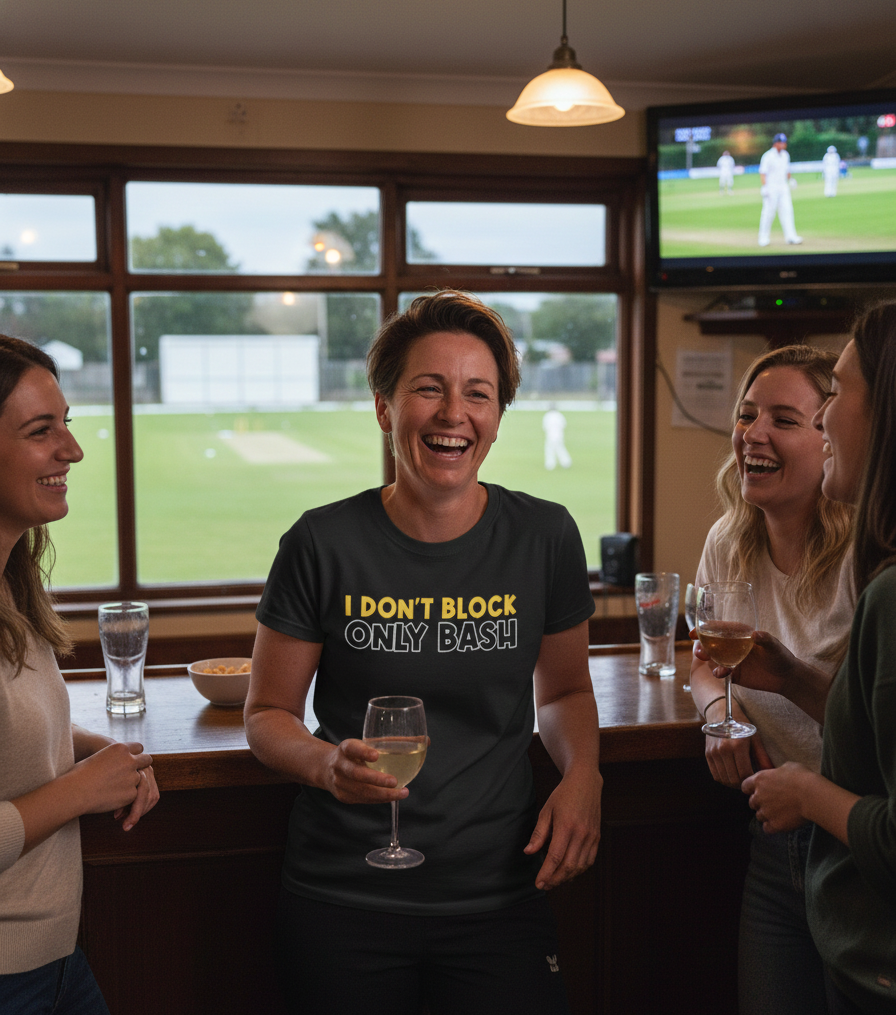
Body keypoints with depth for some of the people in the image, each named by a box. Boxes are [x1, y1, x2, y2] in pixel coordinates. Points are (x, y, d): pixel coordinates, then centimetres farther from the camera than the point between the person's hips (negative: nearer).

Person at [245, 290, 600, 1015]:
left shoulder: (545, 538, -3)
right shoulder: (324, 545, -9)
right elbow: (268, 713, 0)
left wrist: (583, 774, -7)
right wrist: (328, 763, -20)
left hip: (498, 899, 1)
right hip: (343, 904, -1)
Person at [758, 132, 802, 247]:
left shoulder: (785, 155, 13)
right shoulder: (768, 156, -9)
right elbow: (762, 173, -13)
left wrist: (790, 179, 7)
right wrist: (764, 186, -23)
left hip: (783, 187, 6)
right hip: (771, 188, -6)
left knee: (787, 210, -1)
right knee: (768, 212, -5)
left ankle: (790, 236, -4)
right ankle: (764, 237, 6)